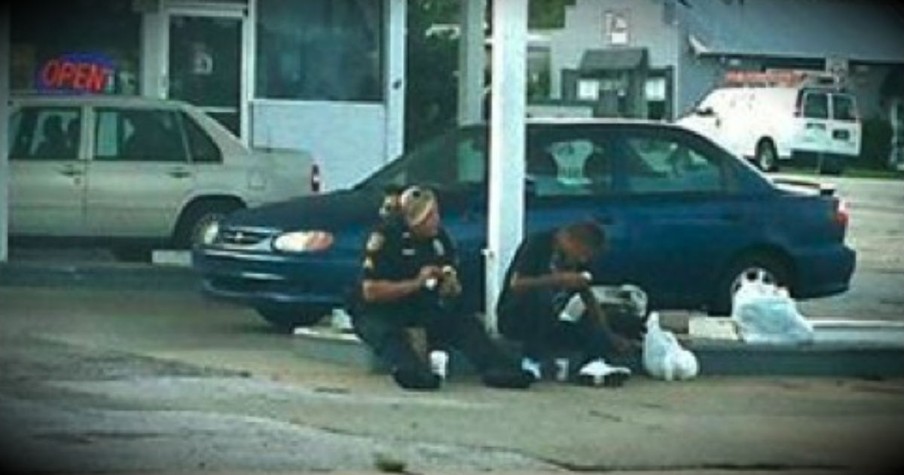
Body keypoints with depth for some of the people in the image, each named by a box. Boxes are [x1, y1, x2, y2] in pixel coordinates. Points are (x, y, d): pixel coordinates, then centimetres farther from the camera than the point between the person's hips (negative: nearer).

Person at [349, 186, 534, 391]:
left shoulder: (439, 237, 4)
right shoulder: (386, 237, -14)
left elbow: (452, 284, 16)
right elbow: (370, 291, -19)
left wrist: (452, 287, -9)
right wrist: (416, 283, -24)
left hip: (418, 309, 6)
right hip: (377, 312, -6)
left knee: (465, 323, -18)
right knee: (389, 333, -38)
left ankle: (497, 369, -37)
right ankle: (412, 371, -66)